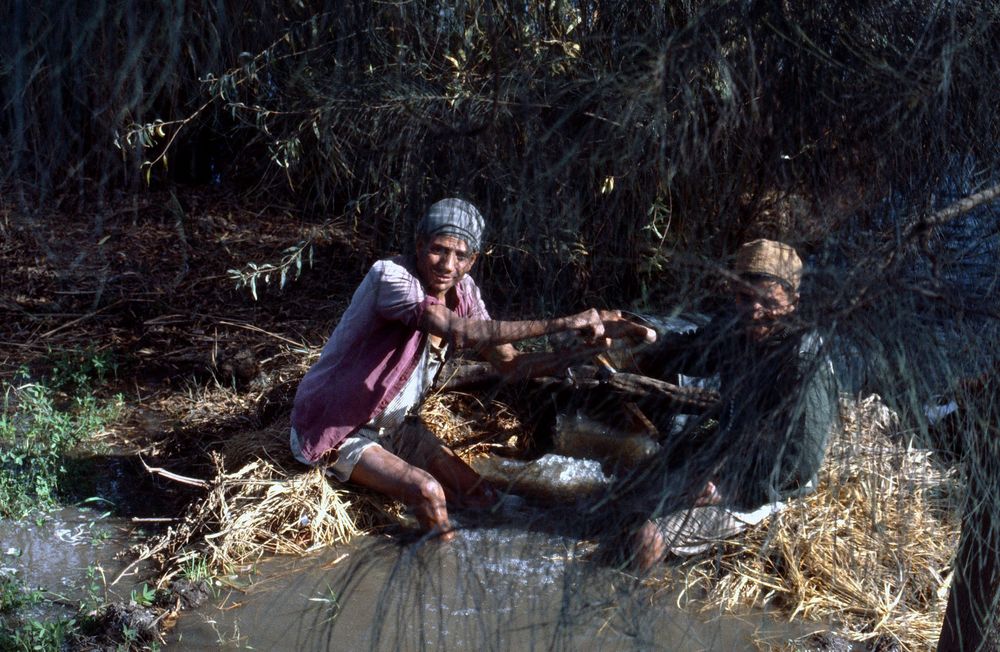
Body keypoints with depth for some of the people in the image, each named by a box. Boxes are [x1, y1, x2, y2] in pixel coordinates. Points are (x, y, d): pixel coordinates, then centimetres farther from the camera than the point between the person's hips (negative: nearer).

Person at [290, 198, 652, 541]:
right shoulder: (390, 277, -28)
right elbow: (461, 331, -42)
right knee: (428, 491, -27)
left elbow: (509, 362, 0)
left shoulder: (462, 290, -3)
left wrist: (585, 352, -16)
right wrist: (562, 323, -41)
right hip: (336, 432, -8)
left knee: (482, 498, 0)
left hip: (394, 425, 8)